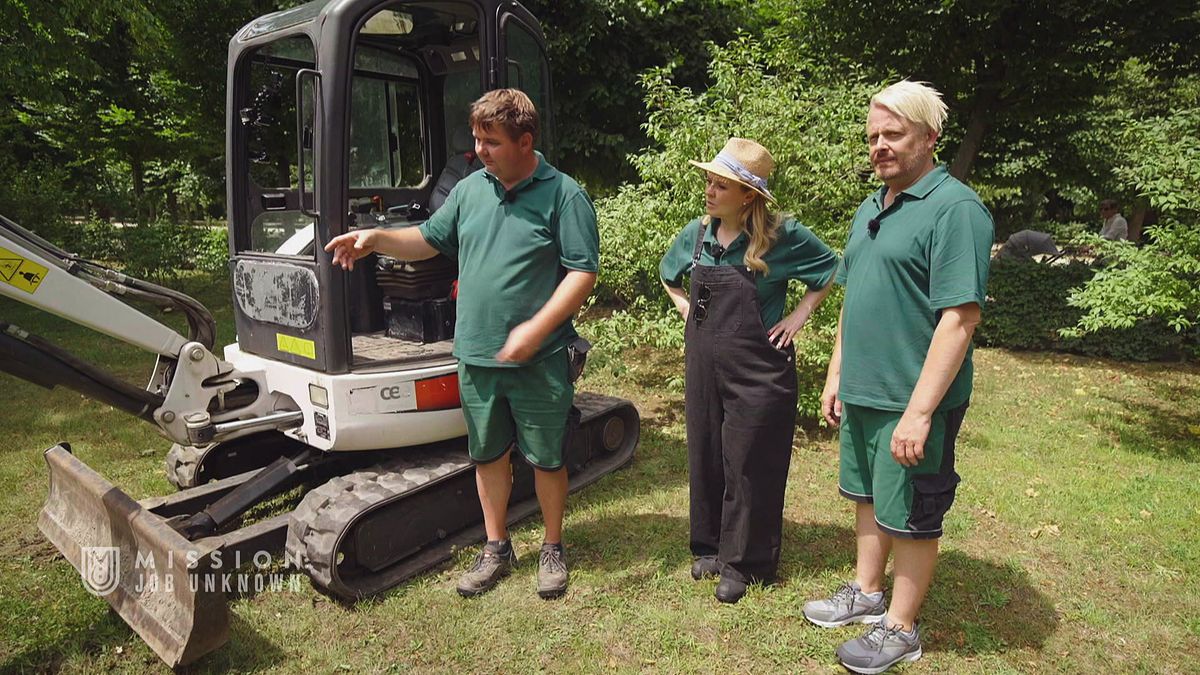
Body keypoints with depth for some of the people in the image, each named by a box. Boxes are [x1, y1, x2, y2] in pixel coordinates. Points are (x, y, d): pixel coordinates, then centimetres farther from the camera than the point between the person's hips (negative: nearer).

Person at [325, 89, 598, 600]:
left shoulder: (563, 195, -9)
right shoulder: (470, 189, 9)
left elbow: (583, 272, -13)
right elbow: (430, 240, 19)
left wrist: (535, 329, -22)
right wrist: (376, 239, 2)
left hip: (539, 360, -5)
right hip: (476, 356, 5)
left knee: (546, 458, 9)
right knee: (488, 455, 15)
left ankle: (553, 549, 30)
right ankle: (496, 548, 33)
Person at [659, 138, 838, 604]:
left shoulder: (782, 236, -13)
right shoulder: (696, 234, 1)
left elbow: (831, 269, 0)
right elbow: (667, 273, 21)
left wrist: (800, 315, -7)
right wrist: (683, 305, 8)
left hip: (759, 368, -5)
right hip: (703, 363, 5)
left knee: (749, 465, 5)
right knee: (705, 456, 14)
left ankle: (741, 562, 21)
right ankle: (710, 546, 33)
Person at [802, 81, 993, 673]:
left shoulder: (954, 209, -16)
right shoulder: (869, 209, 11)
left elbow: (959, 318, -22)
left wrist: (919, 411, -25)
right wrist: (835, 375, 15)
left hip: (912, 403, -8)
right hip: (860, 392, 8)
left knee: (911, 516, 8)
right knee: (867, 497, 21)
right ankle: (866, 594, 40)